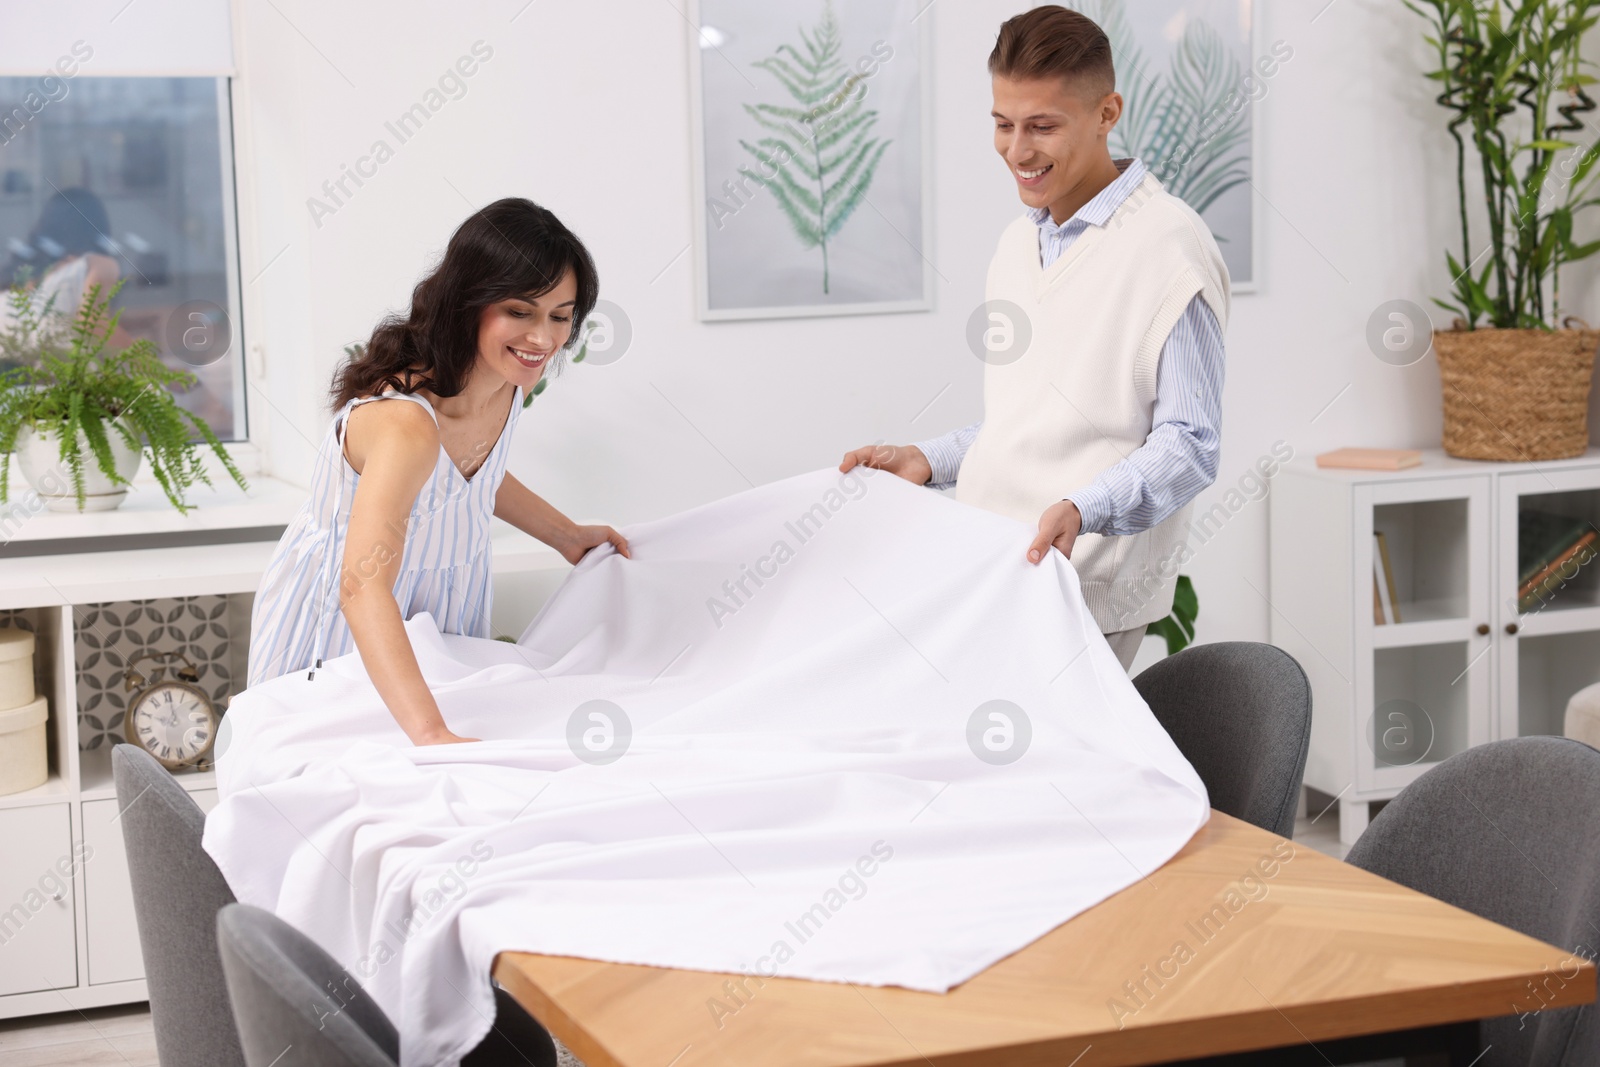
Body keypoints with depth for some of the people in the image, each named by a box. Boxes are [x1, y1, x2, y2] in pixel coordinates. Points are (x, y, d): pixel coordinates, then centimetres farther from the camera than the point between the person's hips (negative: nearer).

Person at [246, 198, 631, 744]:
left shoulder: (506, 381, -13)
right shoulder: (405, 422, -41)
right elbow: (363, 588, -52)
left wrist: (567, 536, 12)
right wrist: (432, 733, -62)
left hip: (443, 598, 7)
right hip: (340, 613, -7)